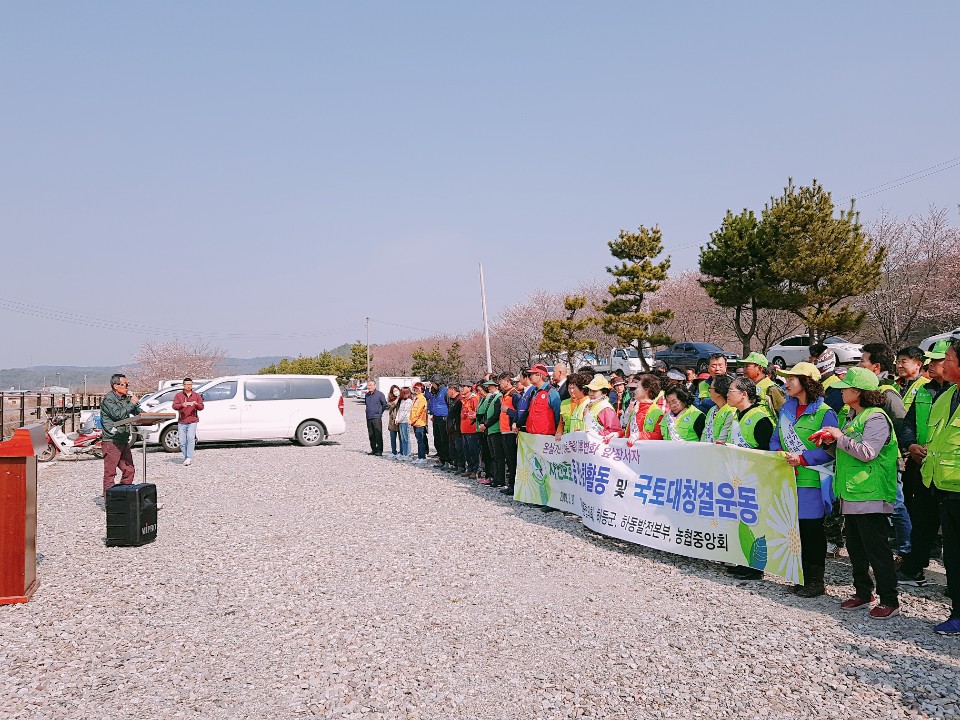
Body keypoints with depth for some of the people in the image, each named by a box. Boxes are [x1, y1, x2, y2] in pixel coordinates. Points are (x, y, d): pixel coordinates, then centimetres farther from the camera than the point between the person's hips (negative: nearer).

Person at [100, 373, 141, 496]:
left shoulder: (126, 398, 16)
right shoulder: (108, 399, -8)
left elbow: (138, 412, 23)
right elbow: (118, 414, -21)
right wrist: (132, 404, -13)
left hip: (124, 440, 8)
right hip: (111, 441, -8)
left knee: (129, 470, 9)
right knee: (110, 472, -6)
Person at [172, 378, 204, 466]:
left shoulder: (197, 395, 12)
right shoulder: (178, 395, 10)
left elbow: (201, 407, 6)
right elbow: (174, 406, -1)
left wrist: (196, 404, -16)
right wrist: (182, 405, -21)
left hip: (192, 421, -1)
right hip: (181, 422, 1)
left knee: (190, 438, -19)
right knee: (182, 441, 0)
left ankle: (189, 458, -20)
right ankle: (185, 458, 12)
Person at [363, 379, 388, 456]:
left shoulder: (379, 394, -5)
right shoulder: (367, 395, 13)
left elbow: (385, 404, -1)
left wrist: (380, 412, 2)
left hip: (377, 418, -6)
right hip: (368, 418, 6)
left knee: (378, 435, -5)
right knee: (371, 435, 9)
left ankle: (379, 450, -1)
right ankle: (373, 449, 17)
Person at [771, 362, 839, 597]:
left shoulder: (824, 413, -8)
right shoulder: (786, 409, 13)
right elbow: (775, 439, 15)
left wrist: (802, 459, -21)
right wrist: (779, 453, -5)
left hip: (812, 480, -6)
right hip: (788, 478, 6)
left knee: (812, 529, 1)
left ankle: (816, 580, 11)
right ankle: (802, 576, 21)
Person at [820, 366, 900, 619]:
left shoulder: (876, 418, -13)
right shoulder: (850, 417, 16)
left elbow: (867, 452, -23)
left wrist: (840, 437, -15)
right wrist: (832, 443, 5)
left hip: (871, 496, -9)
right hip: (851, 493, 10)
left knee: (876, 549, -3)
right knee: (855, 548, 15)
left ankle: (889, 600, 6)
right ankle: (863, 593, 26)